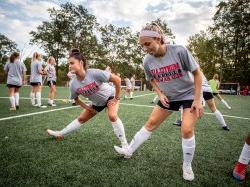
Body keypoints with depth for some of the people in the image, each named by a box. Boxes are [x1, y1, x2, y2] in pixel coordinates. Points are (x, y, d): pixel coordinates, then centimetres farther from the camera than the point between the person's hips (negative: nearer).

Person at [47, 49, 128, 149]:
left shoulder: (94, 73, -36)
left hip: (110, 96, -4)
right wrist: (87, 107, -6)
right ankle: (60, 134, 35)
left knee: (112, 116, -31)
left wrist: (116, 98, -24)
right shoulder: (74, 84, -19)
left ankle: (124, 144, -15)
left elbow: (117, 79, -31)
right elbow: (76, 99, 4)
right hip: (97, 103, 5)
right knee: (81, 119, 13)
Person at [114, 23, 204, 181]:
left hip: (189, 94, -3)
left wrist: (197, 99, -18)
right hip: (169, 97, 4)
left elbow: (197, 73, -15)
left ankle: (187, 166, 11)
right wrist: (160, 94, -10)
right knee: (151, 123, 6)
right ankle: (129, 150, 22)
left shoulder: (179, 51, -25)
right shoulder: (147, 61, -13)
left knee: (187, 130, -15)